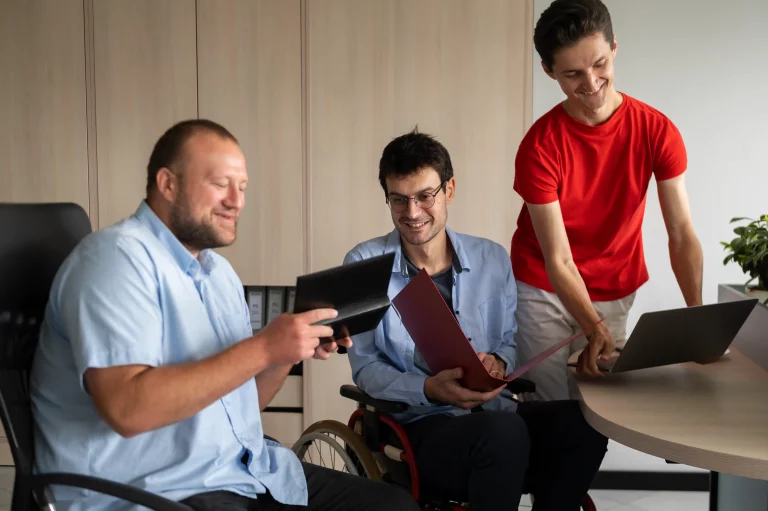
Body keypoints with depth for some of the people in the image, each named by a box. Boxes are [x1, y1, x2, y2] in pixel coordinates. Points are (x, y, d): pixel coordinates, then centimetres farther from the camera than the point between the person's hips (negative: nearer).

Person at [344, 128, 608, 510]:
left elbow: (510, 342, 15)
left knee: (581, 422, -25)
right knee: (505, 434, -36)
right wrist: (429, 390, -23)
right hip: (417, 423, -4)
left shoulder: (493, 259, 9)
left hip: (492, 410, 4)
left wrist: (498, 363, -10)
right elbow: (366, 367, -5)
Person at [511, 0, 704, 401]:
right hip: (543, 289, -2)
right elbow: (558, 260, -22)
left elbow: (682, 233, -14)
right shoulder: (539, 147, -22)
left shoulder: (657, 131, -14)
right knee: (552, 405, 0)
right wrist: (596, 331, -35)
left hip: (616, 289, 2)